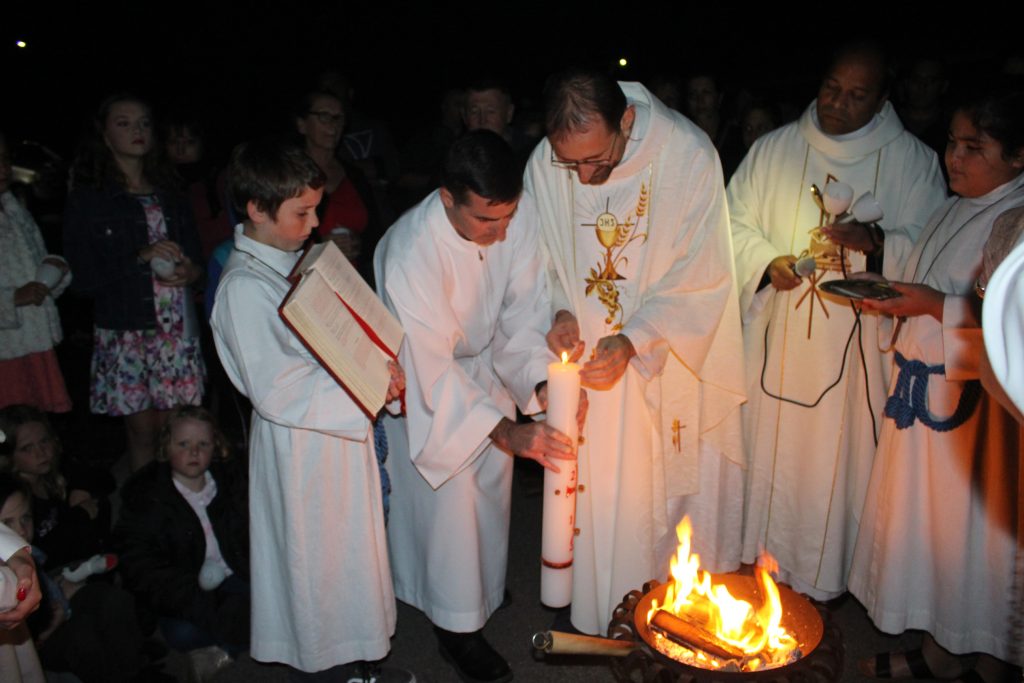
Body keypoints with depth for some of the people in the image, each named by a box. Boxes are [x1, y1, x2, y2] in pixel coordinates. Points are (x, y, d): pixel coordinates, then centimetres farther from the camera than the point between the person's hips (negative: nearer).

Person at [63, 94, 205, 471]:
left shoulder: (169, 196, 15)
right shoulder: (87, 200, 2)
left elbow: (196, 256, 17)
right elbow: (81, 277, -5)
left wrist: (191, 271, -6)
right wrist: (140, 257, -14)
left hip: (177, 327, 3)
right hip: (124, 330, -3)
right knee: (142, 431, 2)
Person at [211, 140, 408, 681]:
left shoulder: (299, 261, 4)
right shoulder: (244, 287, -22)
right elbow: (276, 393, -24)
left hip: (341, 431, 8)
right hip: (301, 451, -8)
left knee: (349, 551, 21)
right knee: (314, 563, 11)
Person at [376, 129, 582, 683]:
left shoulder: (518, 213, -24)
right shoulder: (410, 255, -38)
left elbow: (523, 306, -14)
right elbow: (433, 367, -34)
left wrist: (541, 381, -28)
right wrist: (504, 431, -38)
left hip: (486, 359, 5)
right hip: (423, 375, -5)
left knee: (493, 480, 17)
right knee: (448, 497, 0)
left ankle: (486, 583, 44)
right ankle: (457, 625, 22)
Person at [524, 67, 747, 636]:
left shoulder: (690, 156, -21)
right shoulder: (544, 163, -12)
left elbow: (702, 277, -15)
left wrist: (632, 341, -24)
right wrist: (561, 311, -15)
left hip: (671, 351, -2)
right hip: (589, 352, 2)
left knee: (672, 489, 10)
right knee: (595, 488, 10)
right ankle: (597, 619, 32)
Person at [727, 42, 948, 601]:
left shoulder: (913, 160, 2)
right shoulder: (773, 148, 6)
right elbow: (736, 220, 7)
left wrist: (873, 242, -21)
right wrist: (767, 261, -11)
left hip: (859, 340, -1)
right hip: (779, 334, 2)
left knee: (843, 450, 4)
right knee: (770, 445, 9)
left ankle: (828, 569, 22)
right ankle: (766, 555, 27)